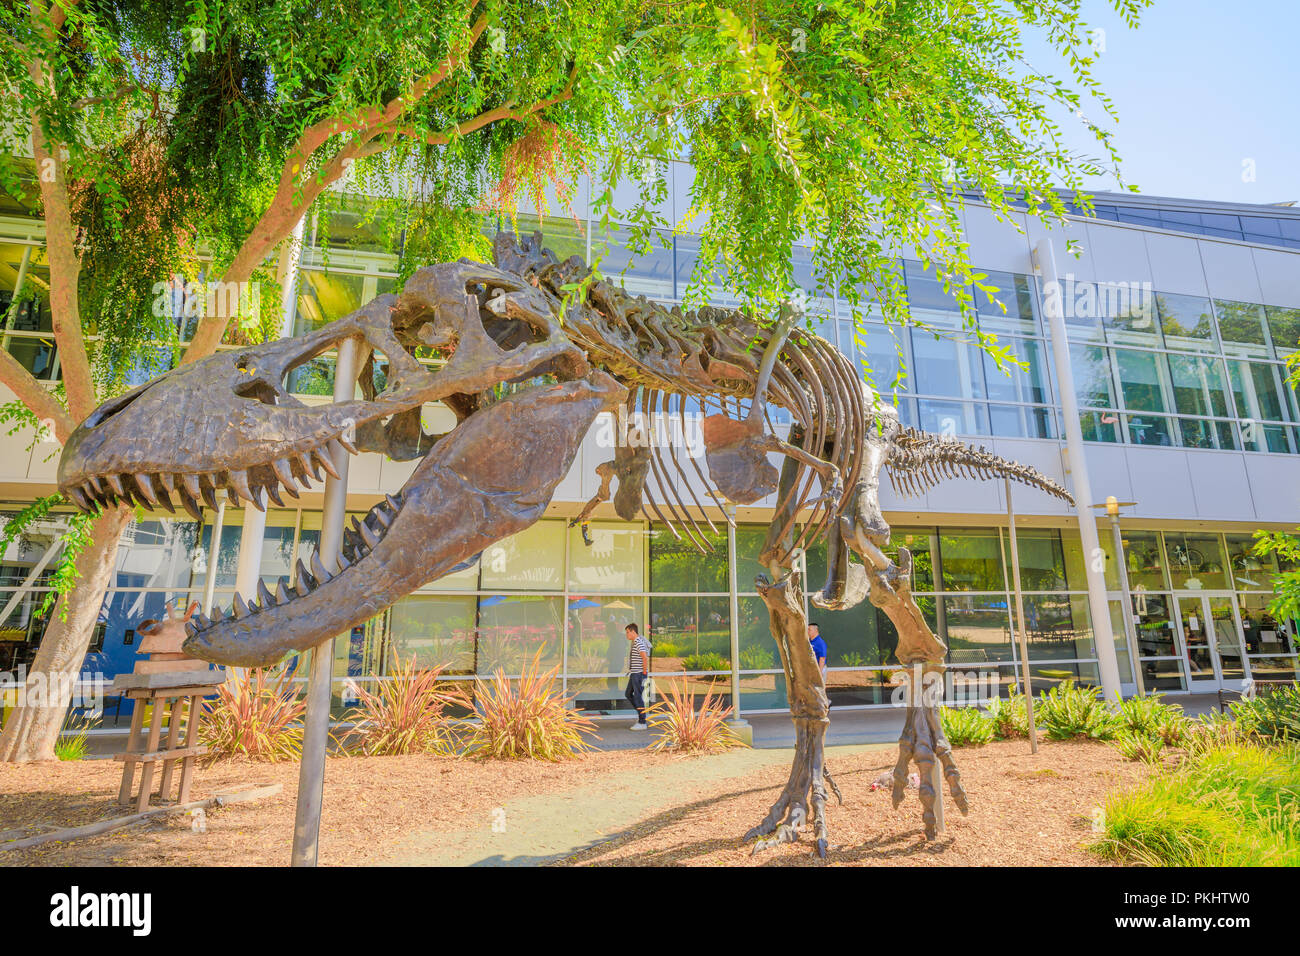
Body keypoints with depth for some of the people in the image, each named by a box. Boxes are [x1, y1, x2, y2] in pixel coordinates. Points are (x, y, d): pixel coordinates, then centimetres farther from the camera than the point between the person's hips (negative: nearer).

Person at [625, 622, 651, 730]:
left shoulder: (639, 642, -17)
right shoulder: (634, 642, 15)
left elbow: (645, 658, -26)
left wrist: (644, 672, -21)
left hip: (639, 674, -10)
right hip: (634, 673, 10)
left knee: (638, 697, -6)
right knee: (628, 694, 15)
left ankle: (642, 723, 1)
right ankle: (641, 713, 24)